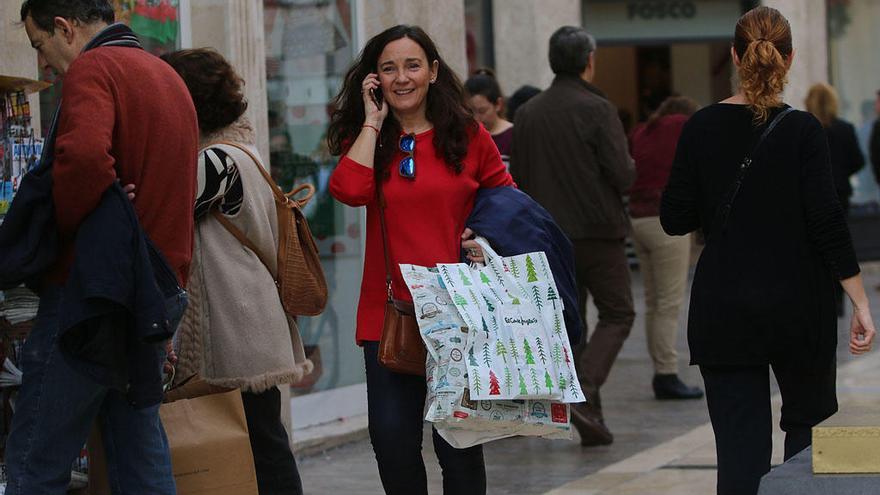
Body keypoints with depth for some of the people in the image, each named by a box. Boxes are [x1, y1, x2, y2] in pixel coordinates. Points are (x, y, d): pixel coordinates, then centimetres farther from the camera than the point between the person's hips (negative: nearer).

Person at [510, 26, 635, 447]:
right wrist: (628, 168, 7)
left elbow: (516, 181, 7)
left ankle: (591, 418, 11)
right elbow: (623, 175, -14)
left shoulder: (527, 114, 5)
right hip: (597, 233, -5)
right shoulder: (597, 110, -11)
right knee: (617, 314, 7)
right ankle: (585, 394, -13)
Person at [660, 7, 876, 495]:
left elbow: (674, 218, 1)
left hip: (723, 308, 2)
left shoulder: (701, 127, -1)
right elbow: (827, 220, -12)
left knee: (740, 443, 2)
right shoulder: (802, 129, -8)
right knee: (808, 423, 18)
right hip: (797, 306, -2)